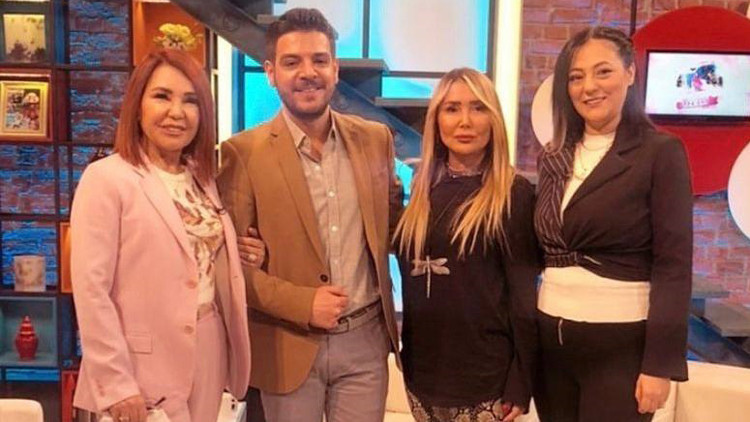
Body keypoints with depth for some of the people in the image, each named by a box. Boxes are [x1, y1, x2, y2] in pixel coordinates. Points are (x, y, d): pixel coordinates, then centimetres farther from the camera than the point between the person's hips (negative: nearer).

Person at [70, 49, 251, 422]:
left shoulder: (203, 178, 9)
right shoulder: (106, 178, -11)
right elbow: (91, 289, -15)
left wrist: (242, 258, -2)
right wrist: (115, 383, -16)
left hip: (208, 358, 7)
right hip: (145, 367, -6)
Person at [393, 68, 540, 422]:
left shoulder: (514, 194, -10)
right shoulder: (424, 189, 4)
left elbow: (524, 294, -9)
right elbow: (411, 278, 10)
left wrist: (521, 382, -9)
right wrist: (405, 355, 9)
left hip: (484, 376, -4)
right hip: (422, 371, 5)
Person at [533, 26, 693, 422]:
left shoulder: (661, 152, -7)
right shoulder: (554, 157, 8)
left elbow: (674, 265, -11)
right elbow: (540, 251, 9)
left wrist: (660, 362, -15)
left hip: (620, 343, -5)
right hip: (551, 337, 5)